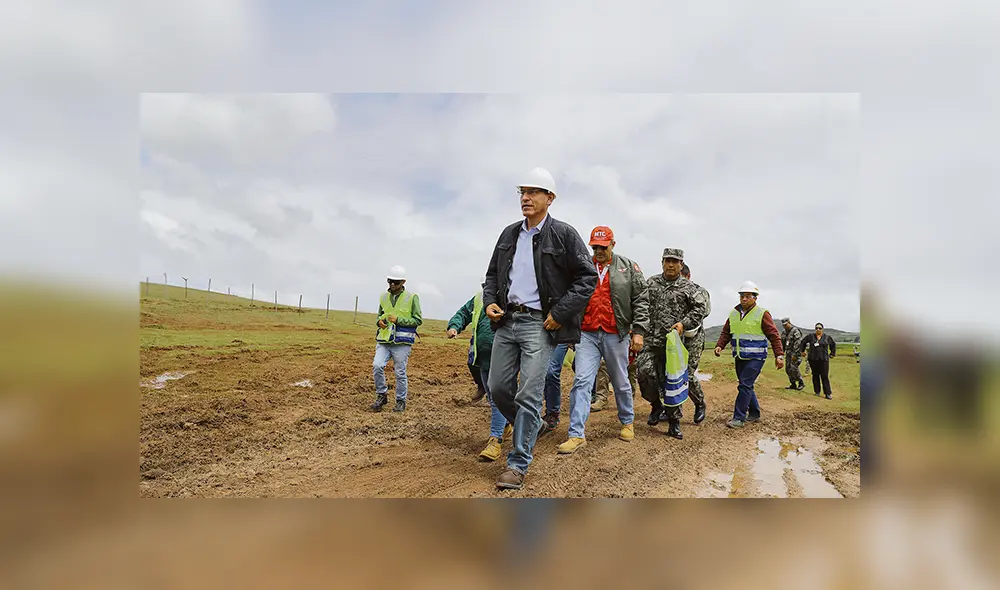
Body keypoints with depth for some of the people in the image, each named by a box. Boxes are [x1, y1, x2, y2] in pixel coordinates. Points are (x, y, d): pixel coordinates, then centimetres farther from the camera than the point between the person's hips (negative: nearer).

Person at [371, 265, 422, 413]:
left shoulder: (412, 298, -4)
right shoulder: (384, 297, 10)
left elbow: (418, 320, -5)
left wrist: (398, 320, -14)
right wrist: (380, 321, 0)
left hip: (401, 342, -4)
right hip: (383, 340, 4)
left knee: (400, 373, 2)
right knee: (377, 366, -12)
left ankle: (401, 401, 19)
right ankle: (381, 395, 8)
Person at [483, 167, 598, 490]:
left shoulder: (563, 234, -4)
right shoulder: (509, 234, 13)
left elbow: (588, 278, -5)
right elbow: (493, 273, 21)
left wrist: (560, 313, -12)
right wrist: (490, 301, 3)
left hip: (540, 323, -6)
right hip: (506, 320, 6)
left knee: (529, 395, -6)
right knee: (498, 387, 9)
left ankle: (518, 464, 6)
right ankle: (527, 429, 35)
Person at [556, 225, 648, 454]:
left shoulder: (628, 267, 4)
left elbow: (640, 301, 2)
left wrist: (638, 331, -6)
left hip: (616, 335, -1)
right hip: (587, 334, 1)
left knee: (621, 383, 11)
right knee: (581, 381, -7)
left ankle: (627, 422, 34)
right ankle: (576, 434, -6)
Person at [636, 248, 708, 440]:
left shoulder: (688, 287, 4)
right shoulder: (651, 283, 10)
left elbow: (701, 308, 1)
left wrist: (684, 323, -10)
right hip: (650, 340, 1)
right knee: (645, 373, -13)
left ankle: (674, 422, 15)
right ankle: (656, 405, 15)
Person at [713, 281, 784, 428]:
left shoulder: (762, 314, -8)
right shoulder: (734, 313, 9)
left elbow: (774, 335, -9)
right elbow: (726, 332, 14)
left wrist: (778, 355, -14)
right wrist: (720, 346, -3)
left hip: (755, 357, -6)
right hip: (739, 357, 6)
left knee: (745, 385, -11)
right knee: (746, 386, 14)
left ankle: (739, 418, -7)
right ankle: (754, 414, 29)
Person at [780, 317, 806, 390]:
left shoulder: (795, 331, -13)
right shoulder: (785, 332, 13)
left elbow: (798, 343, -20)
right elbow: (783, 343, 21)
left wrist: (794, 354, -23)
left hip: (795, 353, -8)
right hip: (788, 353, 8)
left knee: (794, 368, -15)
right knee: (788, 369, 7)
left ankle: (801, 383, -3)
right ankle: (793, 384, 15)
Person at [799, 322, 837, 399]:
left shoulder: (827, 337, 5)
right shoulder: (811, 336, 3)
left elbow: (833, 345, 21)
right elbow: (803, 342, 16)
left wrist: (832, 354, 18)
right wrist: (801, 351, 15)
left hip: (824, 359, -1)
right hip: (813, 359, 1)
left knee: (825, 376, -3)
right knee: (815, 375, 7)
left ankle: (828, 393, -1)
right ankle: (817, 392, 15)